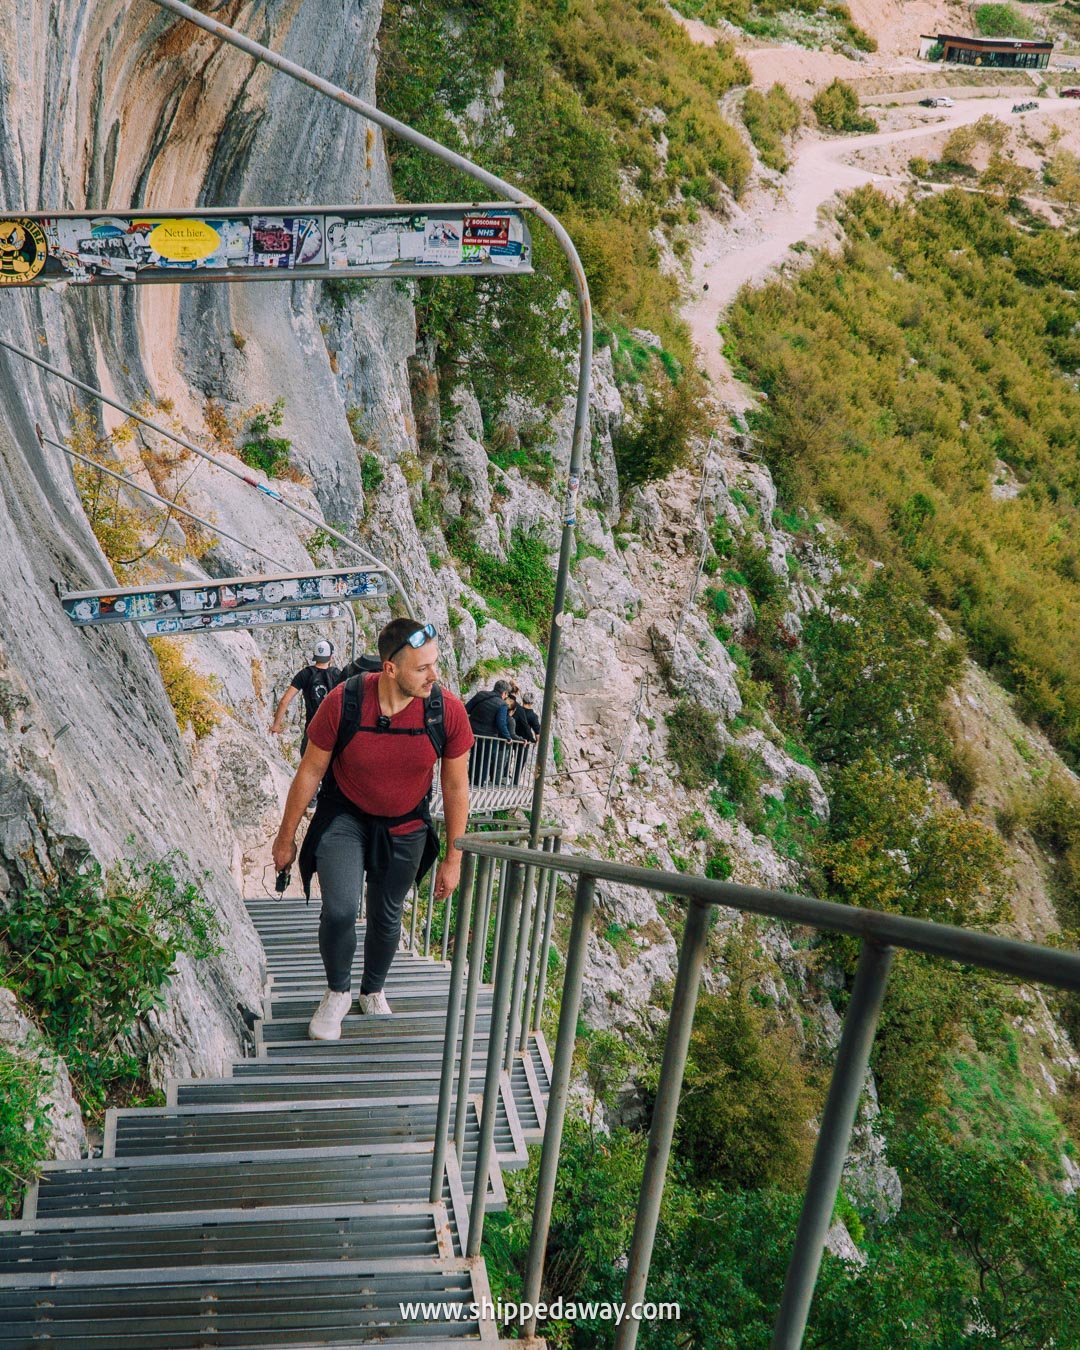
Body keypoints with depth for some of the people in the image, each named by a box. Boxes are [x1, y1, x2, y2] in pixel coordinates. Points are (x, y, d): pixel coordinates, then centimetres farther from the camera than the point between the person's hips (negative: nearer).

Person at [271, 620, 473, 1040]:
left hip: (404, 828, 2)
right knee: (339, 911, -19)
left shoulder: (448, 711, -23)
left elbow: (456, 788, -9)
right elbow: (310, 772, -12)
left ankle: (373, 992, 46)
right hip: (344, 816, -2)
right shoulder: (343, 702, -27)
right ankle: (338, 992, 12)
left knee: (386, 918, 16)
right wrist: (286, 837, -2)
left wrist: (453, 858, -3)